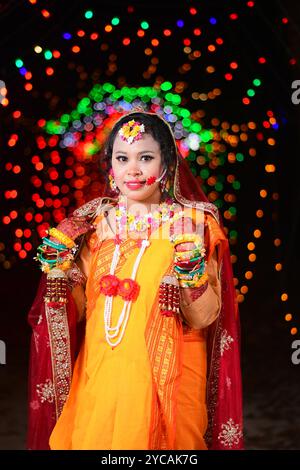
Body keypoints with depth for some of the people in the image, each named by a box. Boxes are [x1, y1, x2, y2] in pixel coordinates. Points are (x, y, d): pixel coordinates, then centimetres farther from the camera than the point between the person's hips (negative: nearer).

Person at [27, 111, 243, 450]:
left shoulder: (191, 223, -8)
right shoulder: (94, 221, -1)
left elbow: (204, 318, -9)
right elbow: (78, 310, 4)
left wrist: (193, 271, -25)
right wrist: (58, 268, -12)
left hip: (166, 374, -2)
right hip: (100, 371, 3)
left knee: (161, 440, 13)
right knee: (96, 437, 17)